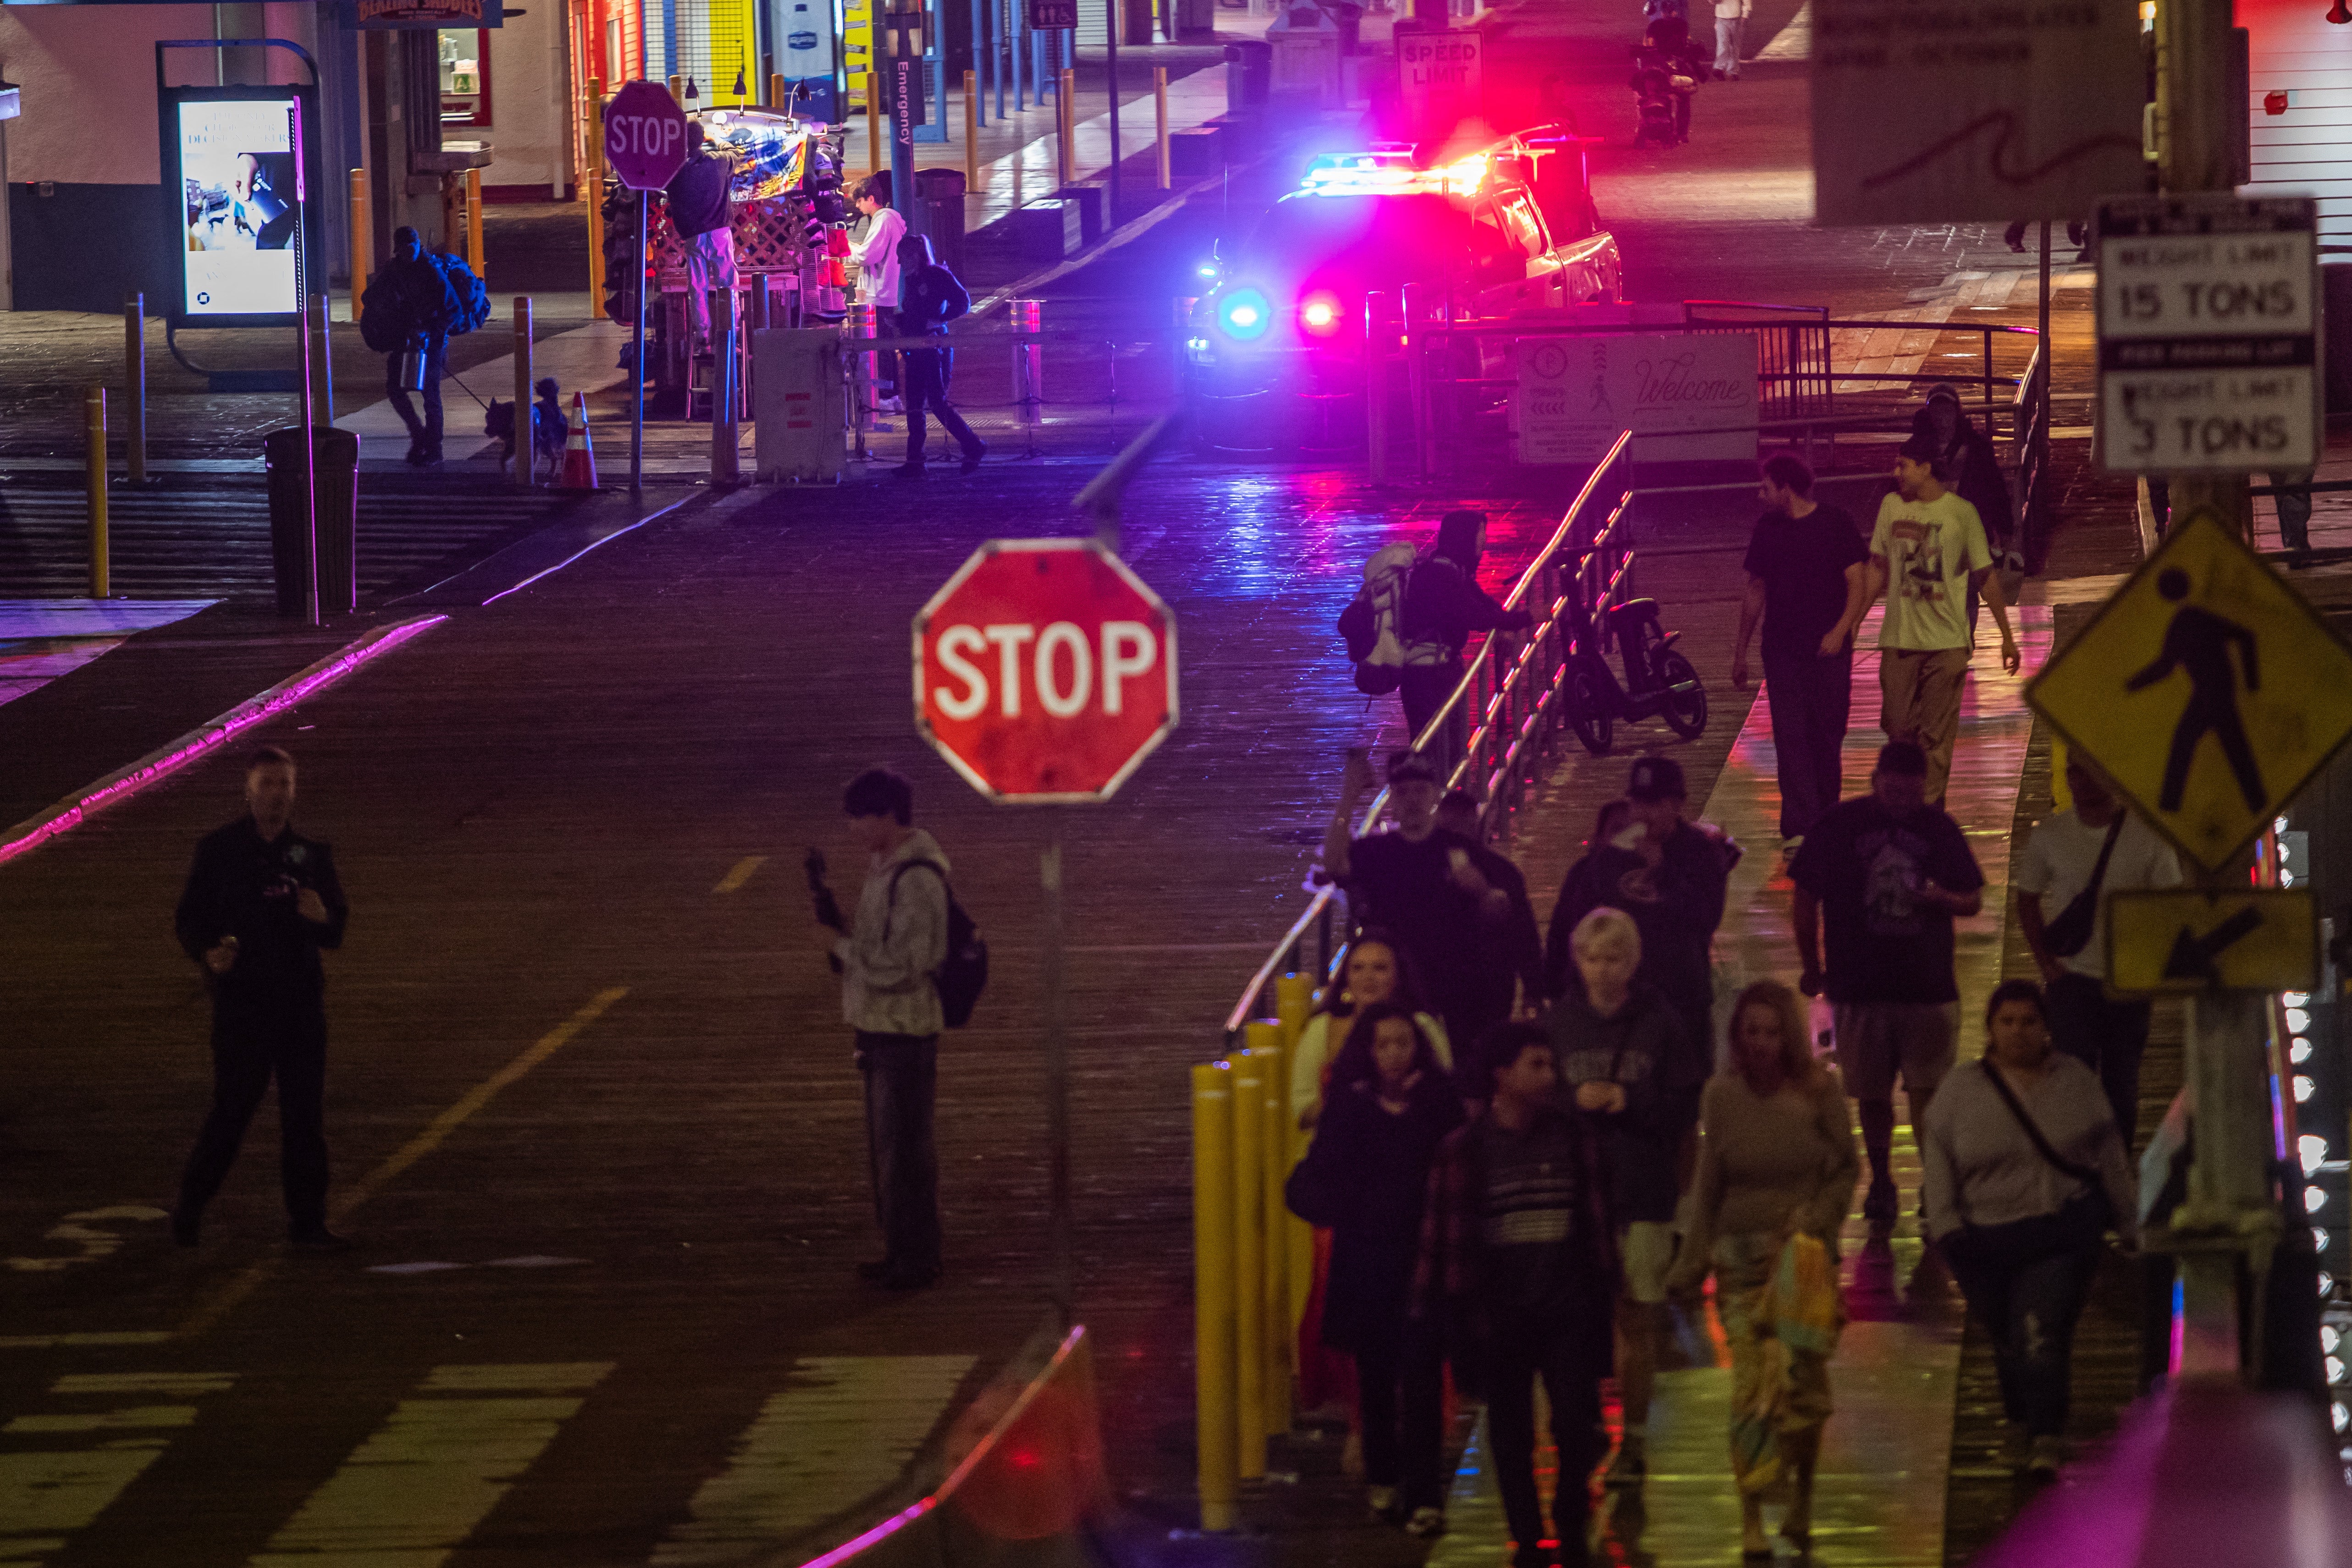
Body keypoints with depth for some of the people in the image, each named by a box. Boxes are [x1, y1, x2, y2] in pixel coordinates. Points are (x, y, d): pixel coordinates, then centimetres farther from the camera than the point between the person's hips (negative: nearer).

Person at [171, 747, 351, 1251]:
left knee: (306, 1116, 5)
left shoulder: (311, 853, 9)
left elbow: (336, 932, 12)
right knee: (232, 1108, -5)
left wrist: (321, 919, -12)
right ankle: (189, 1207, 13)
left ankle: (308, 1224, 11)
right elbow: (188, 920, 2)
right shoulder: (221, 850, 0)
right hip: (242, 998, -4)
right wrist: (207, 953, -19)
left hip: (302, 998, 4)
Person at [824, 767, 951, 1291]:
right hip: (880, 1029, 10)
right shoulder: (885, 866, 11)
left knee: (904, 1148, -3)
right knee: (885, 1147, 17)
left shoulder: (916, 879, -21)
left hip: (905, 1033, -10)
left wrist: (841, 945, -14)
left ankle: (916, 1258, 5)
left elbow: (898, 967, -24)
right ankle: (901, 1252, 26)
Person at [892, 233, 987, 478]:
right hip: (914, 350, 9)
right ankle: (915, 462, 3)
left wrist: (939, 320, -18)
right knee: (914, 405, 3)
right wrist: (897, 321, 8)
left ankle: (973, 446, 5)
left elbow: (963, 302, -13)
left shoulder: (938, 275, -8)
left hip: (935, 346, -9)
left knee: (937, 402, -9)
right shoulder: (910, 280, 16)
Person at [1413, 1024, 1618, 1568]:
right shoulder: (1464, 1150, -2)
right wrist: (1436, 1305, -3)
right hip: (1499, 1313, -1)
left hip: (1567, 1308, 1)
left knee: (1576, 1428, -4)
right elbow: (1442, 1233, -1)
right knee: (1511, 1436, 6)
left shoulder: (1574, 1140, 5)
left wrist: (1604, 1295, 8)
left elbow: (1599, 1223, 9)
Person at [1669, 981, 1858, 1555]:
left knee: (1804, 1380, -2)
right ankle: (1752, 1518, -3)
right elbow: (1708, 1183, 8)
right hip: (1742, 1256, 0)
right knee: (1751, 1387, -8)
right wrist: (1693, 1260, 7)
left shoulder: (1818, 1089, -3)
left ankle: (1802, 1502, 19)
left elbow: (1847, 1168, 5)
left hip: (1805, 1253, 0)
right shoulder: (1722, 1094, 1)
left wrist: (1815, 1217, -11)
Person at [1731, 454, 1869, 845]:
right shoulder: (1767, 529, 10)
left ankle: (1826, 823, 17)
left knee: (1827, 737, 3)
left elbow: (1857, 583, -4)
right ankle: (1798, 830, -10)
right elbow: (1756, 592, 18)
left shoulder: (1835, 524, -2)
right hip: (1782, 649, 2)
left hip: (1828, 650, -2)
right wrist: (1741, 651, 19)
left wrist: (1841, 630, -19)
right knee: (1790, 736, -6)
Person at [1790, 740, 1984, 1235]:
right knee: (1872, 1095, 8)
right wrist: (1812, 967, 8)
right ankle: (1880, 1185, 23)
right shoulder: (1839, 827, 0)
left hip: (1930, 987, 0)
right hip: (1859, 987, 0)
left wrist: (1941, 898, -13)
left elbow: (1974, 900, 10)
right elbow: (1804, 898, 8)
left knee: (1928, 1091, -6)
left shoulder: (1939, 828, 4)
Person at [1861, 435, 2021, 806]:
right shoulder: (1892, 506, 6)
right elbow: (1878, 568, 16)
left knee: (1937, 736, -4)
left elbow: (1987, 575, 2)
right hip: (1898, 638, 3)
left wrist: (2007, 636, 3)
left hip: (1946, 642, -3)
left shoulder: (1960, 512, -4)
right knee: (1898, 728, 5)